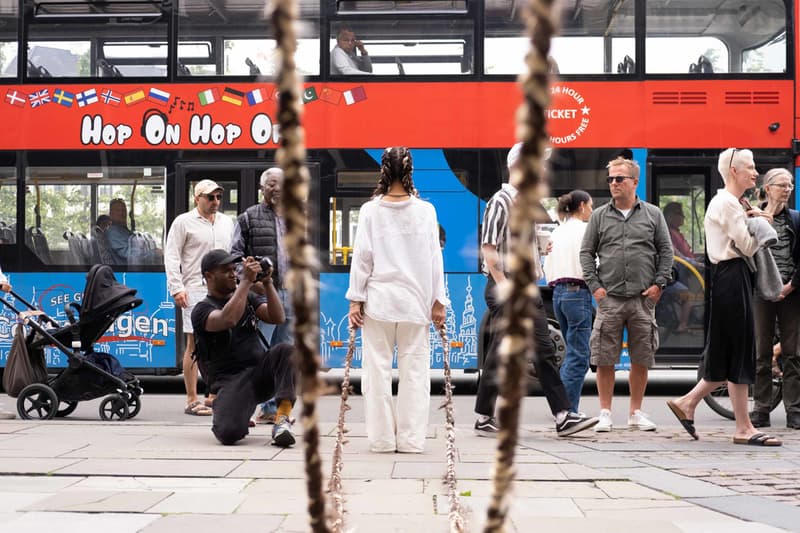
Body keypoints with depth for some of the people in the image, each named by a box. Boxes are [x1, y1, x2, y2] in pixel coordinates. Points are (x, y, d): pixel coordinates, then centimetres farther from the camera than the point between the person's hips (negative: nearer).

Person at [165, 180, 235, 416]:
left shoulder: (227, 222, 16)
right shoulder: (183, 222, 1)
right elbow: (171, 256, -3)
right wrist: (176, 288, -11)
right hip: (195, 290, -5)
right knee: (194, 343, -4)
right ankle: (192, 401, 0)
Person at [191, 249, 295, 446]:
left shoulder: (248, 297, 19)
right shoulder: (202, 310, -1)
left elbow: (278, 317, 4)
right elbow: (228, 319, -24)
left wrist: (267, 283, -8)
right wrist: (246, 281, -20)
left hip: (261, 371, 5)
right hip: (230, 381, -5)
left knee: (285, 351, -28)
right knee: (229, 433, -30)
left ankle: (282, 421, -32)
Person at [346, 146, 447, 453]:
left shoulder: (370, 210, -2)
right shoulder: (425, 210, -1)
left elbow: (362, 256, -1)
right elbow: (434, 258, 1)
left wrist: (355, 299, 4)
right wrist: (438, 301, 6)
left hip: (378, 300, 0)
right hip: (415, 301, 0)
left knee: (378, 369, 6)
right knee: (415, 370, 5)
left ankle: (382, 438, 10)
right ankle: (411, 439, 5)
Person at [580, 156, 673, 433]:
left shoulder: (653, 214, 8)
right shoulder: (599, 216, 8)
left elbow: (666, 251, 9)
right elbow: (586, 253, 8)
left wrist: (659, 284, -1)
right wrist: (594, 285, -2)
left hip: (643, 298, 1)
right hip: (609, 297, 0)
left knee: (642, 359, 5)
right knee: (604, 359, -1)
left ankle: (636, 412, 17)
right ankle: (605, 413, 9)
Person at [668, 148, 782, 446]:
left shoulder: (726, 203, 19)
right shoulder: (728, 203, -12)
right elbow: (748, 247, -15)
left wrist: (750, 220, 7)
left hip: (729, 278, 10)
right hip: (732, 278, -10)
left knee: (730, 354, 12)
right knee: (739, 353, -5)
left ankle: (687, 402, 17)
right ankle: (743, 428, 1)